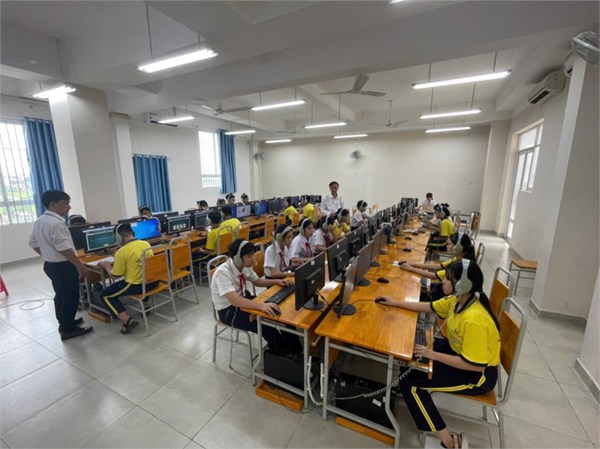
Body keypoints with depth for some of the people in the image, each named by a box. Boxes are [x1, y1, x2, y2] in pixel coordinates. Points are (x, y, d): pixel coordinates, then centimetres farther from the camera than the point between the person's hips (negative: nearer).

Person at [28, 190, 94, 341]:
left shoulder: (39, 221, 8)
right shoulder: (56, 223, -23)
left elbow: (33, 243, 17)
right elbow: (63, 248, -26)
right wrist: (79, 265, -22)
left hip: (50, 264, 10)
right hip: (63, 266, -10)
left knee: (60, 295, 21)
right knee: (70, 297, 1)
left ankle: (64, 323, 36)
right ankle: (68, 330, 11)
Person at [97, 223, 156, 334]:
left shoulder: (121, 252, -14)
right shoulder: (146, 244, 3)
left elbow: (114, 276, -4)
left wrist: (106, 265, 13)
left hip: (136, 286, -6)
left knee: (105, 295, 14)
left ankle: (128, 321, 0)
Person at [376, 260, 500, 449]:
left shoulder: (474, 320, -35)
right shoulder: (457, 300, -8)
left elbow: (475, 365, -31)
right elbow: (428, 307, 5)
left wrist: (433, 355, -27)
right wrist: (395, 303, 6)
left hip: (479, 375, -9)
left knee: (409, 383, -12)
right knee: (413, 345, 13)